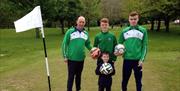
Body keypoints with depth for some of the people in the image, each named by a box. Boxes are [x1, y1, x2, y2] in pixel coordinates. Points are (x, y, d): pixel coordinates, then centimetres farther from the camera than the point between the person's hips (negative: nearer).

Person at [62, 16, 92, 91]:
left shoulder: (86, 33, 8)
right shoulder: (70, 31, -6)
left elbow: (88, 44, 17)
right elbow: (64, 44, -5)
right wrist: (65, 56, -7)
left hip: (81, 59, 4)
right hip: (71, 58, -4)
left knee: (79, 75, 18)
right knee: (71, 76, 2)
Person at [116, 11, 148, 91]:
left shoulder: (143, 31, 1)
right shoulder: (124, 31, 5)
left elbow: (144, 46, 0)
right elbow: (119, 44, 12)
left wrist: (142, 59, -8)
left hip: (138, 60, -1)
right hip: (127, 59, 1)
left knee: (138, 80, 11)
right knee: (125, 79, 12)